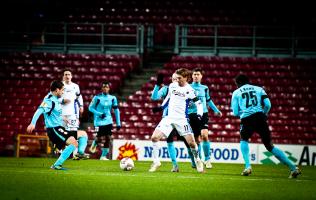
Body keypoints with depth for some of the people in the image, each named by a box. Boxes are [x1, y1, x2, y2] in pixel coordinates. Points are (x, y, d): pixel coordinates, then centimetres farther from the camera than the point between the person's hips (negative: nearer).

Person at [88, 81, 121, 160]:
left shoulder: (112, 98, 4)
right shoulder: (97, 97, -7)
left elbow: (116, 110, 9)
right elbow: (90, 108, -1)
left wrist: (118, 123, 5)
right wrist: (99, 114, -15)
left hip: (108, 121, 4)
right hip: (99, 121, -4)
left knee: (108, 139, -2)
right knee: (101, 139, -9)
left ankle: (104, 156, 9)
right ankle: (95, 143, 26)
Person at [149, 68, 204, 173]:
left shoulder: (189, 90, -6)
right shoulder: (172, 86, 6)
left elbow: (199, 104, -6)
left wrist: (199, 115, -20)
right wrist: (162, 107, 19)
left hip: (182, 119, -3)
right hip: (169, 117, 3)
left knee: (191, 142, -7)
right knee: (154, 137, -12)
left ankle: (197, 161, 22)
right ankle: (156, 162, 2)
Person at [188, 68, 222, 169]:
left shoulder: (205, 88, 12)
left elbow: (208, 100, 26)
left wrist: (216, 110, 25)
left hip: (203, 114, 0)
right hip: (192, 114, 0)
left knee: (204, 135, -20)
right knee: (197, 139, 3)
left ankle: (207, 159, -11)